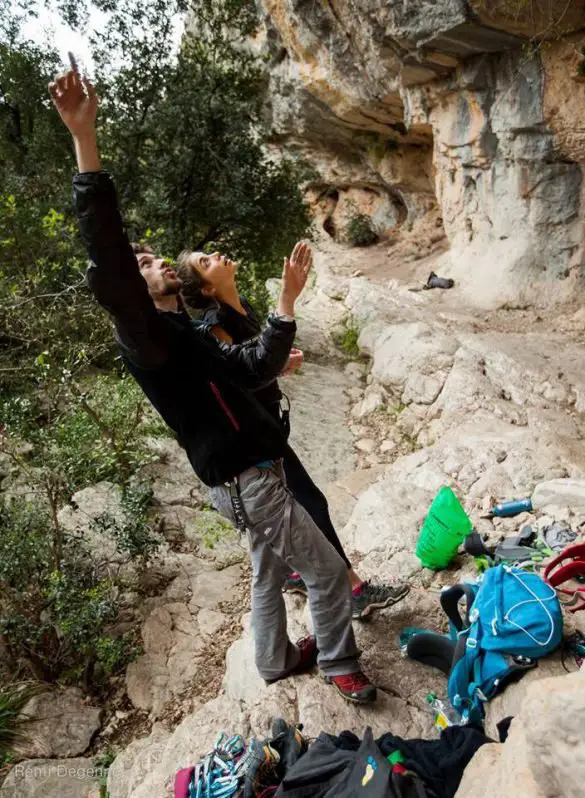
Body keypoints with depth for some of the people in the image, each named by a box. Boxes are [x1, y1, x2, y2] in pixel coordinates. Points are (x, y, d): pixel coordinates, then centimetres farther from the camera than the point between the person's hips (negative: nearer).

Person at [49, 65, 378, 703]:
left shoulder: (193, 338, 14)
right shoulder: (144, 335, -17)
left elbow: (257, 366, 10)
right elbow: (108, 259, -33)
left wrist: (288, 298, 4)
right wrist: (84, 138, -39)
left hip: (250, 479, 9)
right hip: (246, 482, -9)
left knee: (269, 573, 24)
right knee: (327, 572, 5)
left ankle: (276, 660, 44)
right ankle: (339, 664, 27)